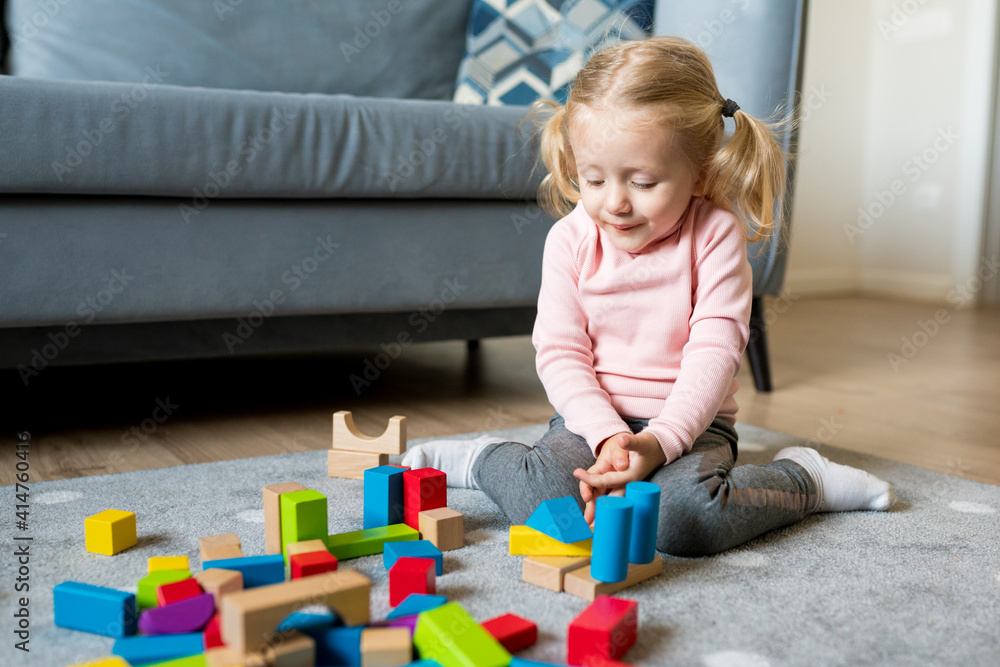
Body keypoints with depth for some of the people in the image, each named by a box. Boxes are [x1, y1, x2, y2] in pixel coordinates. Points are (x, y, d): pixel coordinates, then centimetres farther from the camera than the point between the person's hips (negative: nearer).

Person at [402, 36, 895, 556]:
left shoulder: (715, 235, -9)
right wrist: (607, 436, -23)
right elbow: (559, 353, -6)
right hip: (594, 416, 1)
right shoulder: (570, 239, -3)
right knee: (544, 503, -30)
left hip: (688, 422, 0)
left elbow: (714, 352, -15)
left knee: (682, 518, -31)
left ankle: (802, 478, -3)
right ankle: (481, 460, 3)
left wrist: (660, 440, -31)